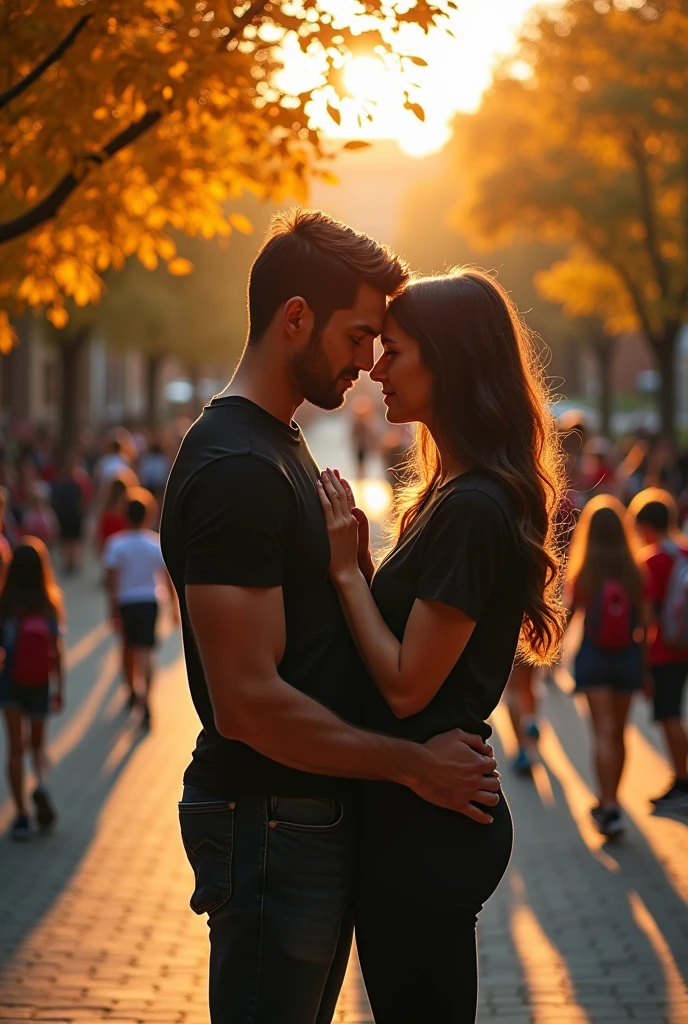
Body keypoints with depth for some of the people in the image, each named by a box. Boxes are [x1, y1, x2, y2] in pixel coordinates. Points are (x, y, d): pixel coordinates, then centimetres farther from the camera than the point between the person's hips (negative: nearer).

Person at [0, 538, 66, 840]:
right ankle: (42, 784, -9)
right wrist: (60, 688, 7)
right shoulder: (51, 605, -7)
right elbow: (57, 651, -2)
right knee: (38, 744, 20)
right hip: (40, 683, 2)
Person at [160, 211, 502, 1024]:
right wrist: (412, 763, -18)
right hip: (271, 826, -10)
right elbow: (247, 702, -26)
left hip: (313, 814, 10)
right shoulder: (236, 468, -21)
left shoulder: (279, 445, 13)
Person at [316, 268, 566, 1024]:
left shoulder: (472, 509, -21)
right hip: (418, 811, 10)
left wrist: (346, 568, -13)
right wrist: (355, 557, -2)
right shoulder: (453, 493, 11)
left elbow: (407, 685, -20)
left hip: (426, 826, -10)